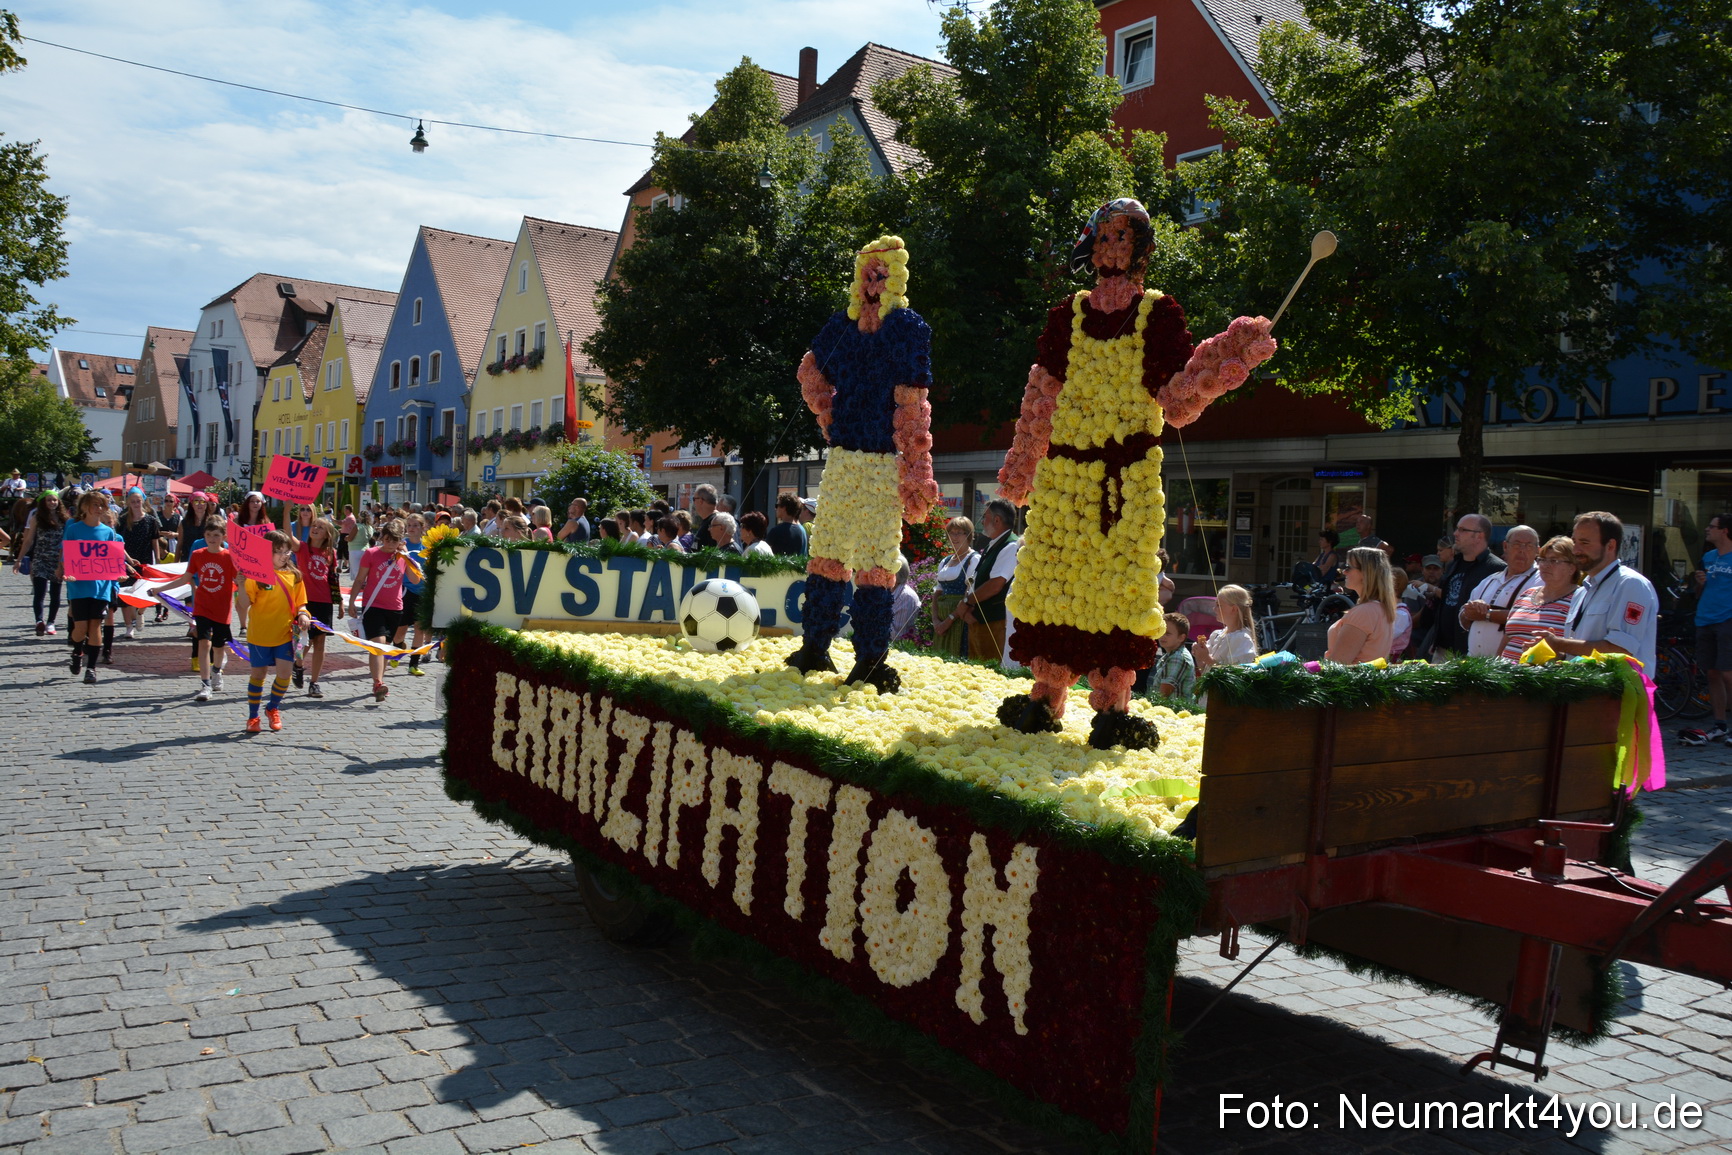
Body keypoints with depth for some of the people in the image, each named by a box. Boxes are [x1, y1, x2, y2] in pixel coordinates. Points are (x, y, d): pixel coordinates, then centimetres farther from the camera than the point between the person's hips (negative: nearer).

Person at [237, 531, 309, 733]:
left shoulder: (294, 575, 4)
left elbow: (300, 603, 11)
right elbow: (246, 603, -11)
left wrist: (302, 614, -8)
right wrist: (242, 585, -25)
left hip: (285, 634, 2)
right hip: (259, 634, -2)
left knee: (284, 673, -3)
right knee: (258, 673, 9)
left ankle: (273, 708, 24)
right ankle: (253, 717, 23)